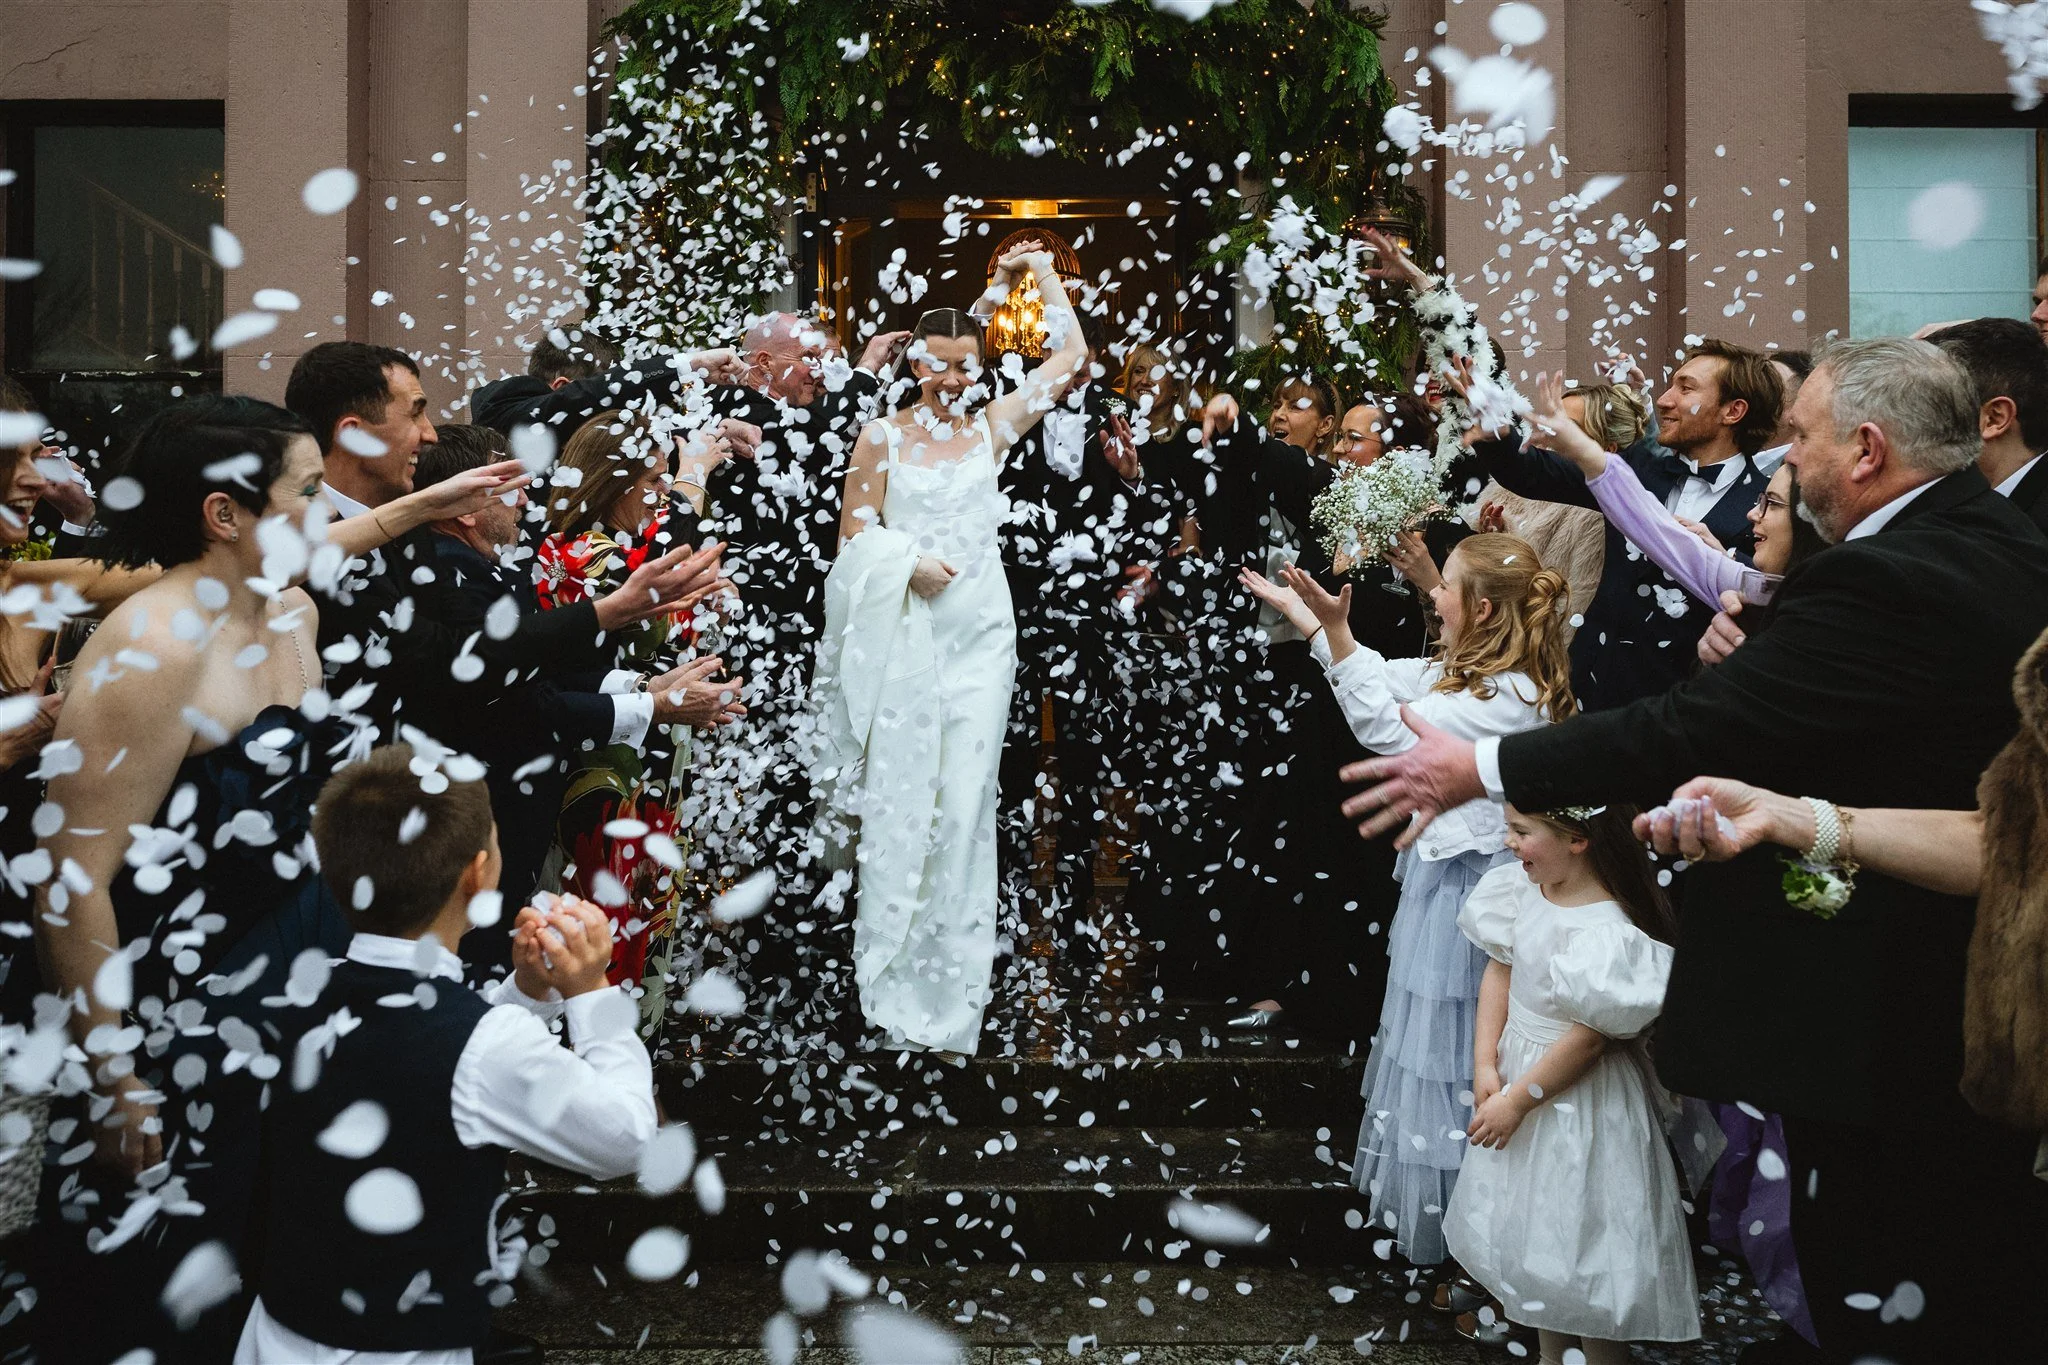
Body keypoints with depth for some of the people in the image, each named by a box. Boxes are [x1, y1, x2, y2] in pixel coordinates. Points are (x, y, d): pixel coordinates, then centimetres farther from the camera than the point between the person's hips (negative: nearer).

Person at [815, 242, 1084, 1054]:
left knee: (965, 805, -2)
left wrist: (1043, 277, 9)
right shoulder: (881, 440, 4)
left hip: (979, 634, 1)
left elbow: (1071, 356, 8)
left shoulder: (992, 429, 8)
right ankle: (892, 987, 10)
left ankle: (948, 998, 6)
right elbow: (854, 533, 4)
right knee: (899, 801, 1)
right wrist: (909, 562, -11)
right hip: (901, 637, -1)